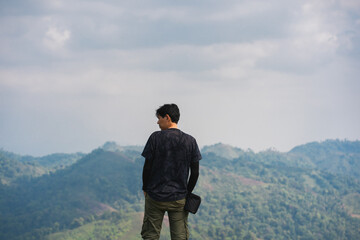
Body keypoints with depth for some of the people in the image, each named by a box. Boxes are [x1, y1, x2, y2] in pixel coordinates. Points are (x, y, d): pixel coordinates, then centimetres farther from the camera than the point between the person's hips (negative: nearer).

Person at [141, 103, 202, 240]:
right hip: (179, 198, 2)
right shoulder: (190, 141, 0)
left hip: (155, 197, -2)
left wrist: (145, 188, 9)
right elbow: (195, 173, 1)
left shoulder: (155, 137, -7)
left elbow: (147, 167, -6)